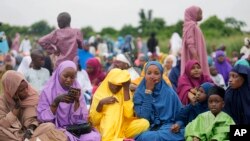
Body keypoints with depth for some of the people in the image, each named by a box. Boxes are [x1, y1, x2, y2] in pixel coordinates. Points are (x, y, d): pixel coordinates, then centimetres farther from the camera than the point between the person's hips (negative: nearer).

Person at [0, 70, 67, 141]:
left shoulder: (32, 95, -1)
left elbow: (32, 118, -2)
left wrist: (31, 128, -24)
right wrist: (16, 108, -19)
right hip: (12, 133, -2)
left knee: (50, 126, -25)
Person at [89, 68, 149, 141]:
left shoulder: (124, 93, 4)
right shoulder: (99, 94, -1)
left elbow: (129, 114, -14)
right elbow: (93, 120, -5)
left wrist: (126, 89, -14)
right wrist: (101, 103, -21)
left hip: (122, 128, 3)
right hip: (105, 130, -3)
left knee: (144, 123, -23)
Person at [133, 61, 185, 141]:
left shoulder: (169, 92, 6)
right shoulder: (139, 93, 5)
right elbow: (143, 117, -10)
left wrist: (178, 124, -13)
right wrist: (148, 92, -9)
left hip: (168, 129, 0)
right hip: (147, 129, 1)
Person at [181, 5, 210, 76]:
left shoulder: (194, 25, 20)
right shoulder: (190, 25, -10)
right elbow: (190, 43, -20)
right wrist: (195, 56, -25)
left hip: (197, 57, 10)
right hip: (194, 58, -10)